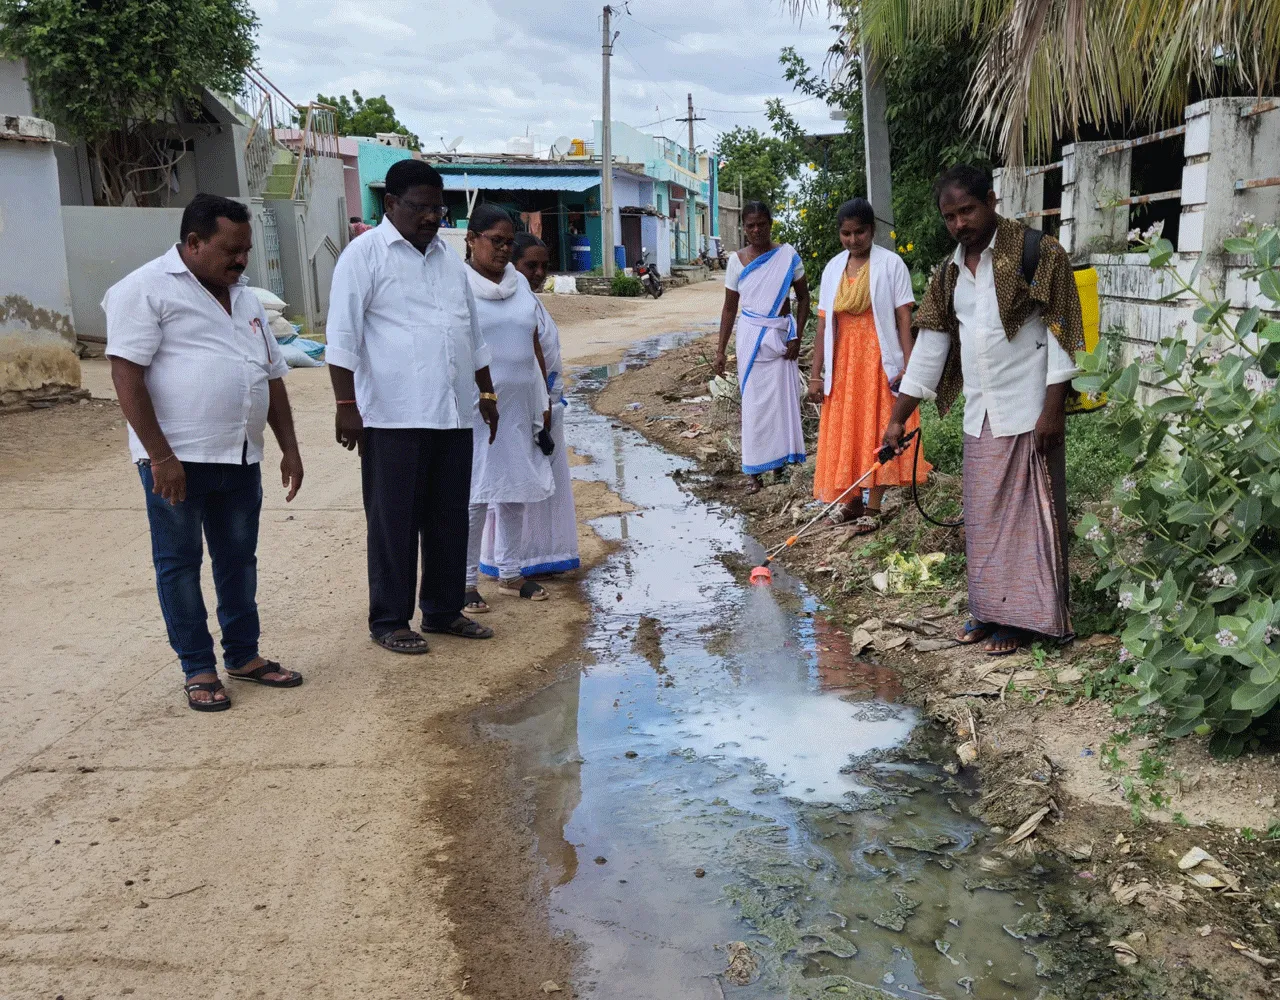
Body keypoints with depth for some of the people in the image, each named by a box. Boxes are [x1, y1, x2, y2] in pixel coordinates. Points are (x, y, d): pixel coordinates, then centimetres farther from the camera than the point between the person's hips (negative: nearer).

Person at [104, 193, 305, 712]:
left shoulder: (244, 299, 15)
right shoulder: (146, 290, -7)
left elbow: (272, 377, 18)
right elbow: (127, 376, -14)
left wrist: (289, 449, 12)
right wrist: (161, 456, -19)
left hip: (241, 458, 7)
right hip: (177, 459, -7)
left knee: (239, 558, 14)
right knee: (180, 563, 5)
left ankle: (244, 655, 27)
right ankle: (198, 669, 15)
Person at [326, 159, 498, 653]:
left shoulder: (448, 257, 17)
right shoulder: (365, 255, -3)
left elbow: (472, 332, 24)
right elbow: (343, 335, -9)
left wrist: (486, 393, 22)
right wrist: (346, 404, -16)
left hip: (453, 415, 6)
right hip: (393, 418, -6)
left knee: (450, 519, 11)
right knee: (394, 523, 1)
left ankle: (444, 609, 24)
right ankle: (389, 621, 11)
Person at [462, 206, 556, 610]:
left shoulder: (520, 284, 10)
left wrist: (543, 404, 12)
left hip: (520, 406, 6)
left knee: (516, 491, 12)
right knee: (475, 495, -2)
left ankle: (509, 573, 26)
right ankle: (466, 580, 10)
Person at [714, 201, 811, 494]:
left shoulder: (787, 255, -2)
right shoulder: (737, 261, 1)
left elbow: (803, 298, 3)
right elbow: (729, 308, 7)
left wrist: (797, 337, -6)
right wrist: (720, 350, 5)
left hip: (780, 334, 0)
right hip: (750, 335, 1)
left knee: (783, 398, 1)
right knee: (753, 401, 3)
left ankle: (782, 458, 18)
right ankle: (754, 470, 9)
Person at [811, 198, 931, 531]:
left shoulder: (890, 264, -5)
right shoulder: (833, 268, 8)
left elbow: (904, 318, -10)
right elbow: (824, 323, 7)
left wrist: (909, 365, -18)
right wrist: (816, 373, 4)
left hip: (879, 361, -4)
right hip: (843, 362, 5)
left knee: (877, 431, -1)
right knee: (845, 432, 8)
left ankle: (872, 508, 6)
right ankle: (853, 501, 22)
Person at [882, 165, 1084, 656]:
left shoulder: (1036, 253, -8)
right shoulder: (951, 272, 11)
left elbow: (1059, 333, -10)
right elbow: (930, 345, 11)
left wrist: (1052, 409, -15)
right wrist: (897, 417, 8)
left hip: (1027, 413, -6)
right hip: (979, 416, 6)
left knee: (1025, 513, 0)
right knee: (982, 516, 11)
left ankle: (1022, 615, 11)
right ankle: (988, 609, 23)